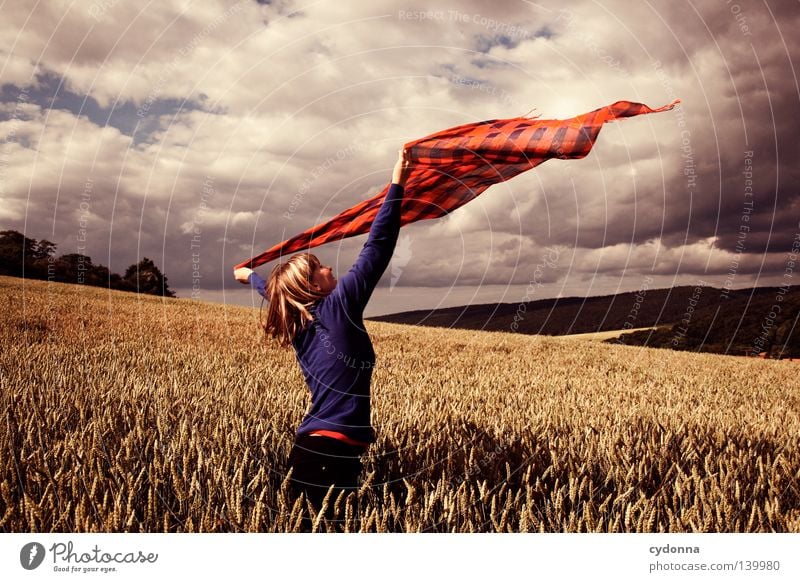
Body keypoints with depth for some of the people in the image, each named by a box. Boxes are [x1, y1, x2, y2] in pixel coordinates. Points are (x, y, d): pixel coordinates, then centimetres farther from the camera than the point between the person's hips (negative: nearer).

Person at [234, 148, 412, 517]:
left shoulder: (298, 326, 12)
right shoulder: (339, 307, -8)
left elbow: (274, 293, 33)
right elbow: (376, 249, -11)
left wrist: (250, 276, 55)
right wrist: (397, 185, -8)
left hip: (309, 449, 9)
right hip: (332, 456, -9)